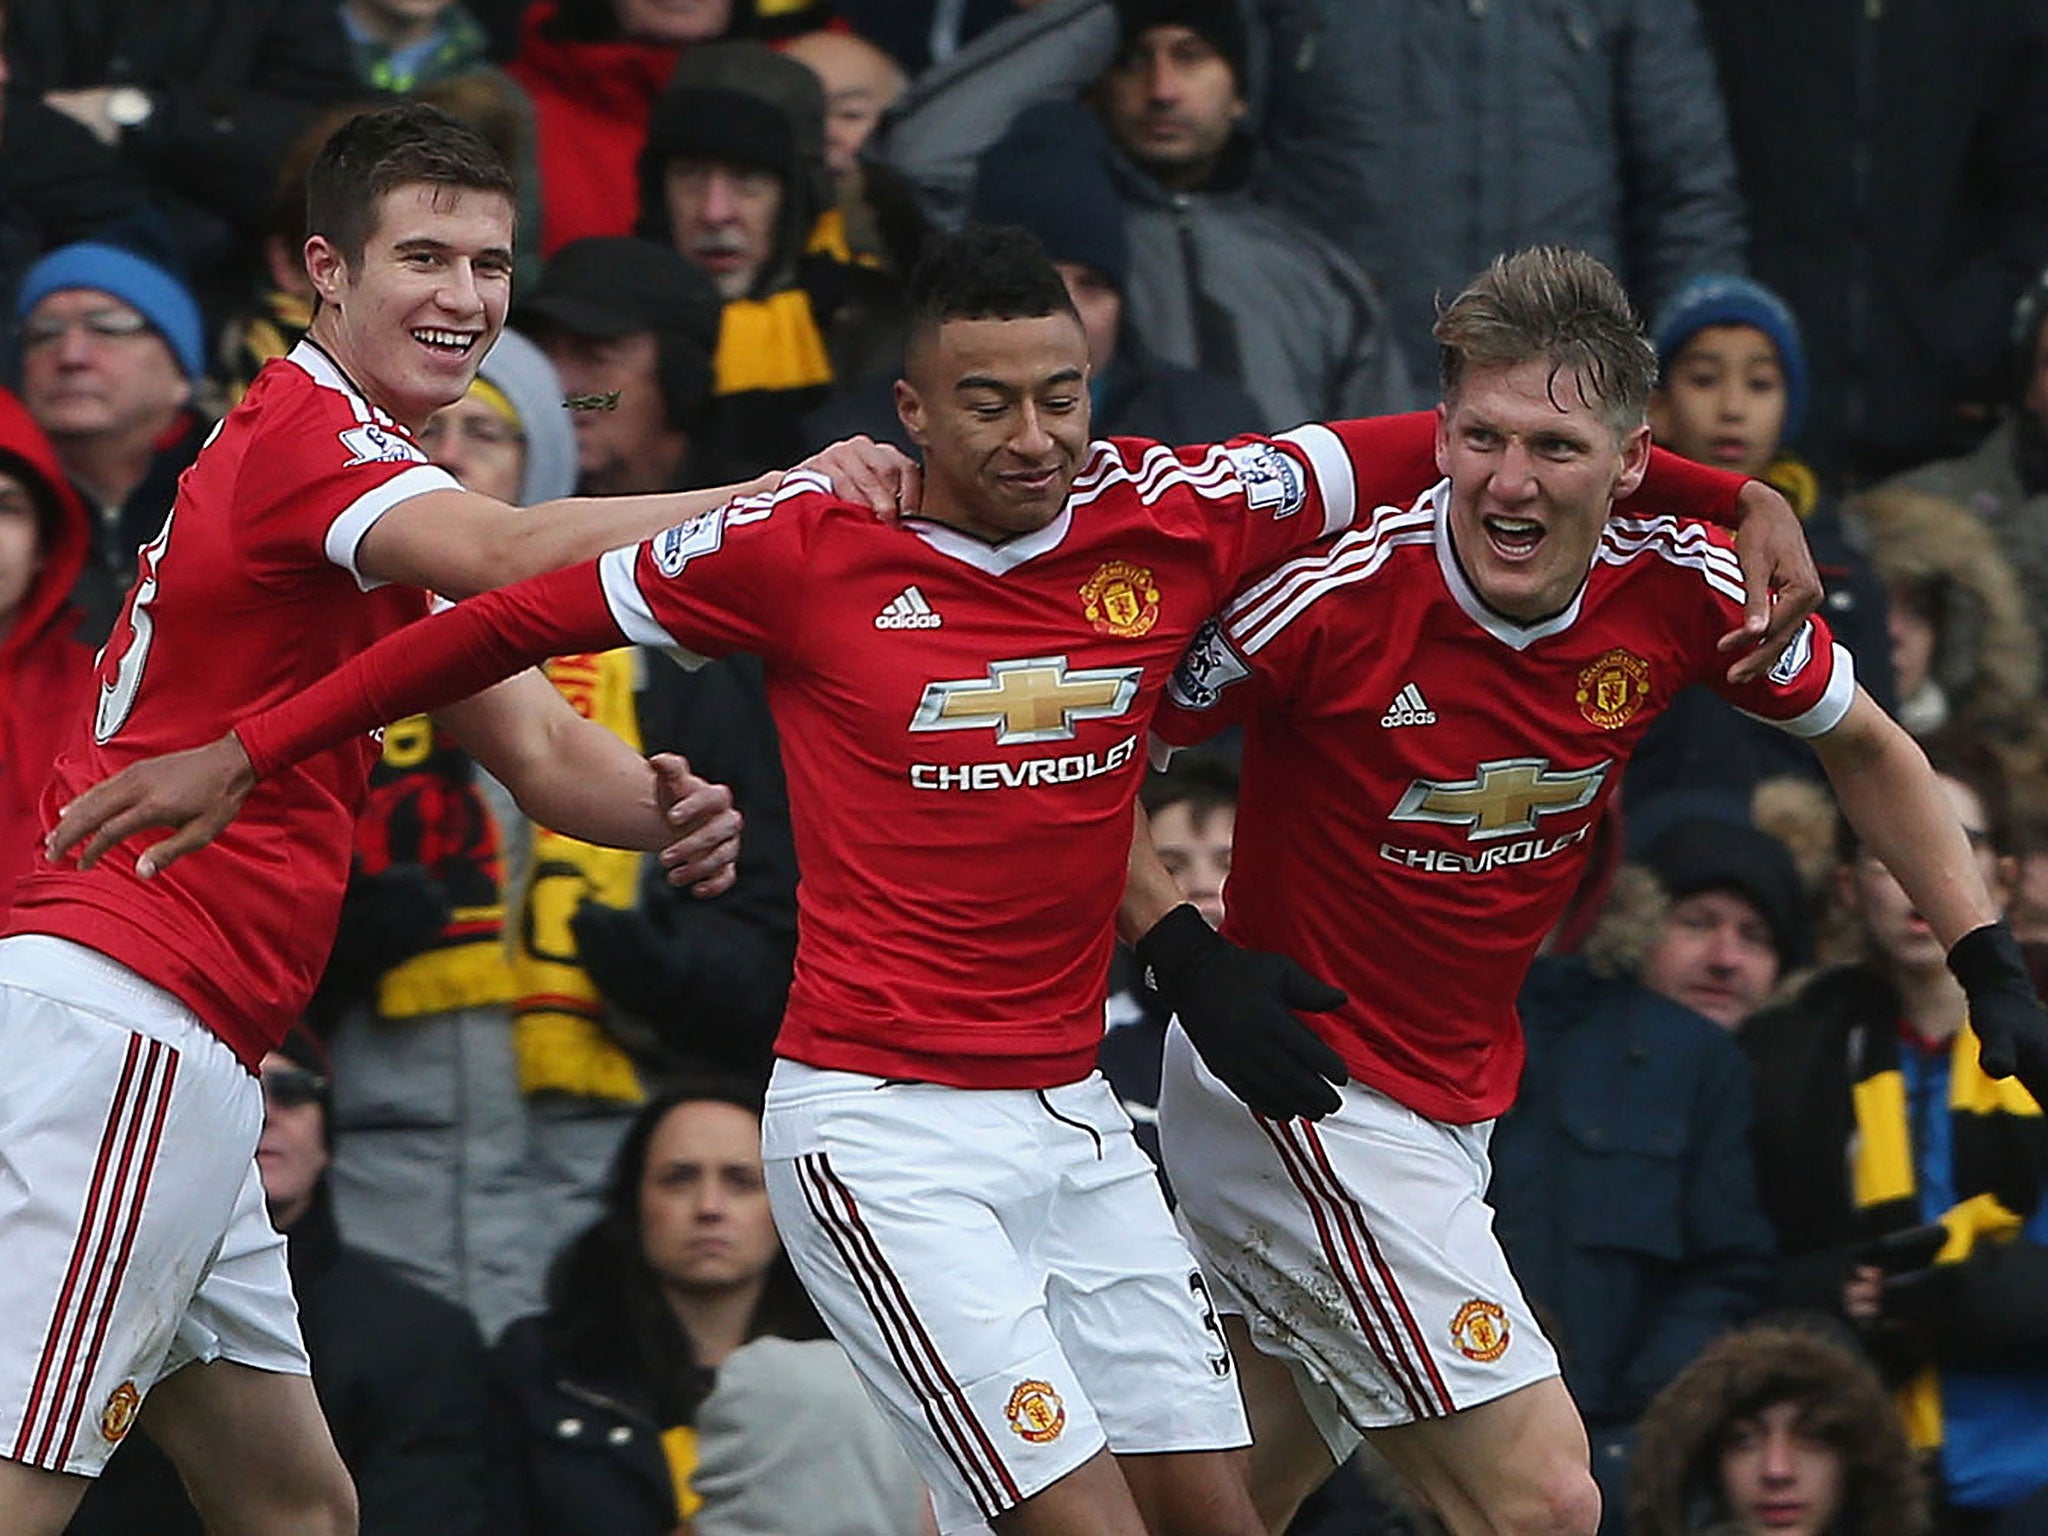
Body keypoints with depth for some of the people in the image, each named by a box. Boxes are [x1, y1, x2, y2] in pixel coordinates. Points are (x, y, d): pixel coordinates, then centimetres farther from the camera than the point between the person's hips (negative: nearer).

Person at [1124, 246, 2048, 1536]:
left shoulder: (1683, 589, -10)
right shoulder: (1339, 593, -24)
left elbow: (1865, 747, 10)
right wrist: (1183, 952, -25)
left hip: (1454, 1112, 6)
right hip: (1300, 1098, -6)